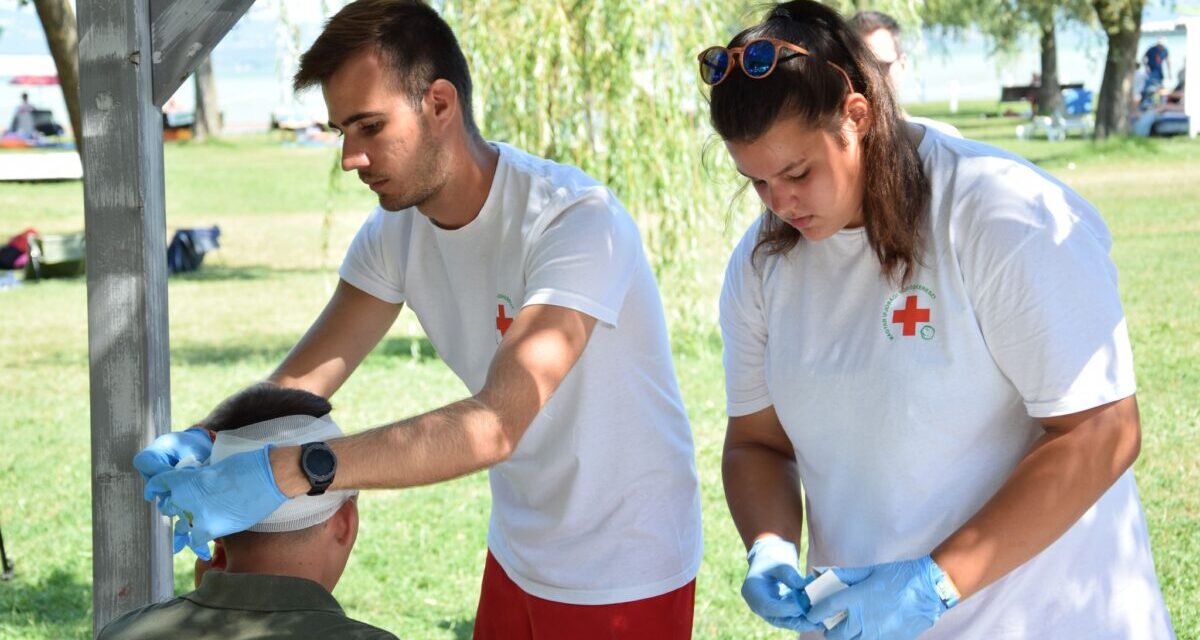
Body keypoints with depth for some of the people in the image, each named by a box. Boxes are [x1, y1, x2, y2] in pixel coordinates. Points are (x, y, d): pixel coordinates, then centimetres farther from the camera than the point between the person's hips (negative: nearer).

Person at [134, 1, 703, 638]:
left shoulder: (577, 221, -27)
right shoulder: (394, 230, -4)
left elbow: (498, 425, -38)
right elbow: (302, 378, -6)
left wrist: (287, 471, -46)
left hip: (624, 578, -6)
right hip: (518, 558, 6)